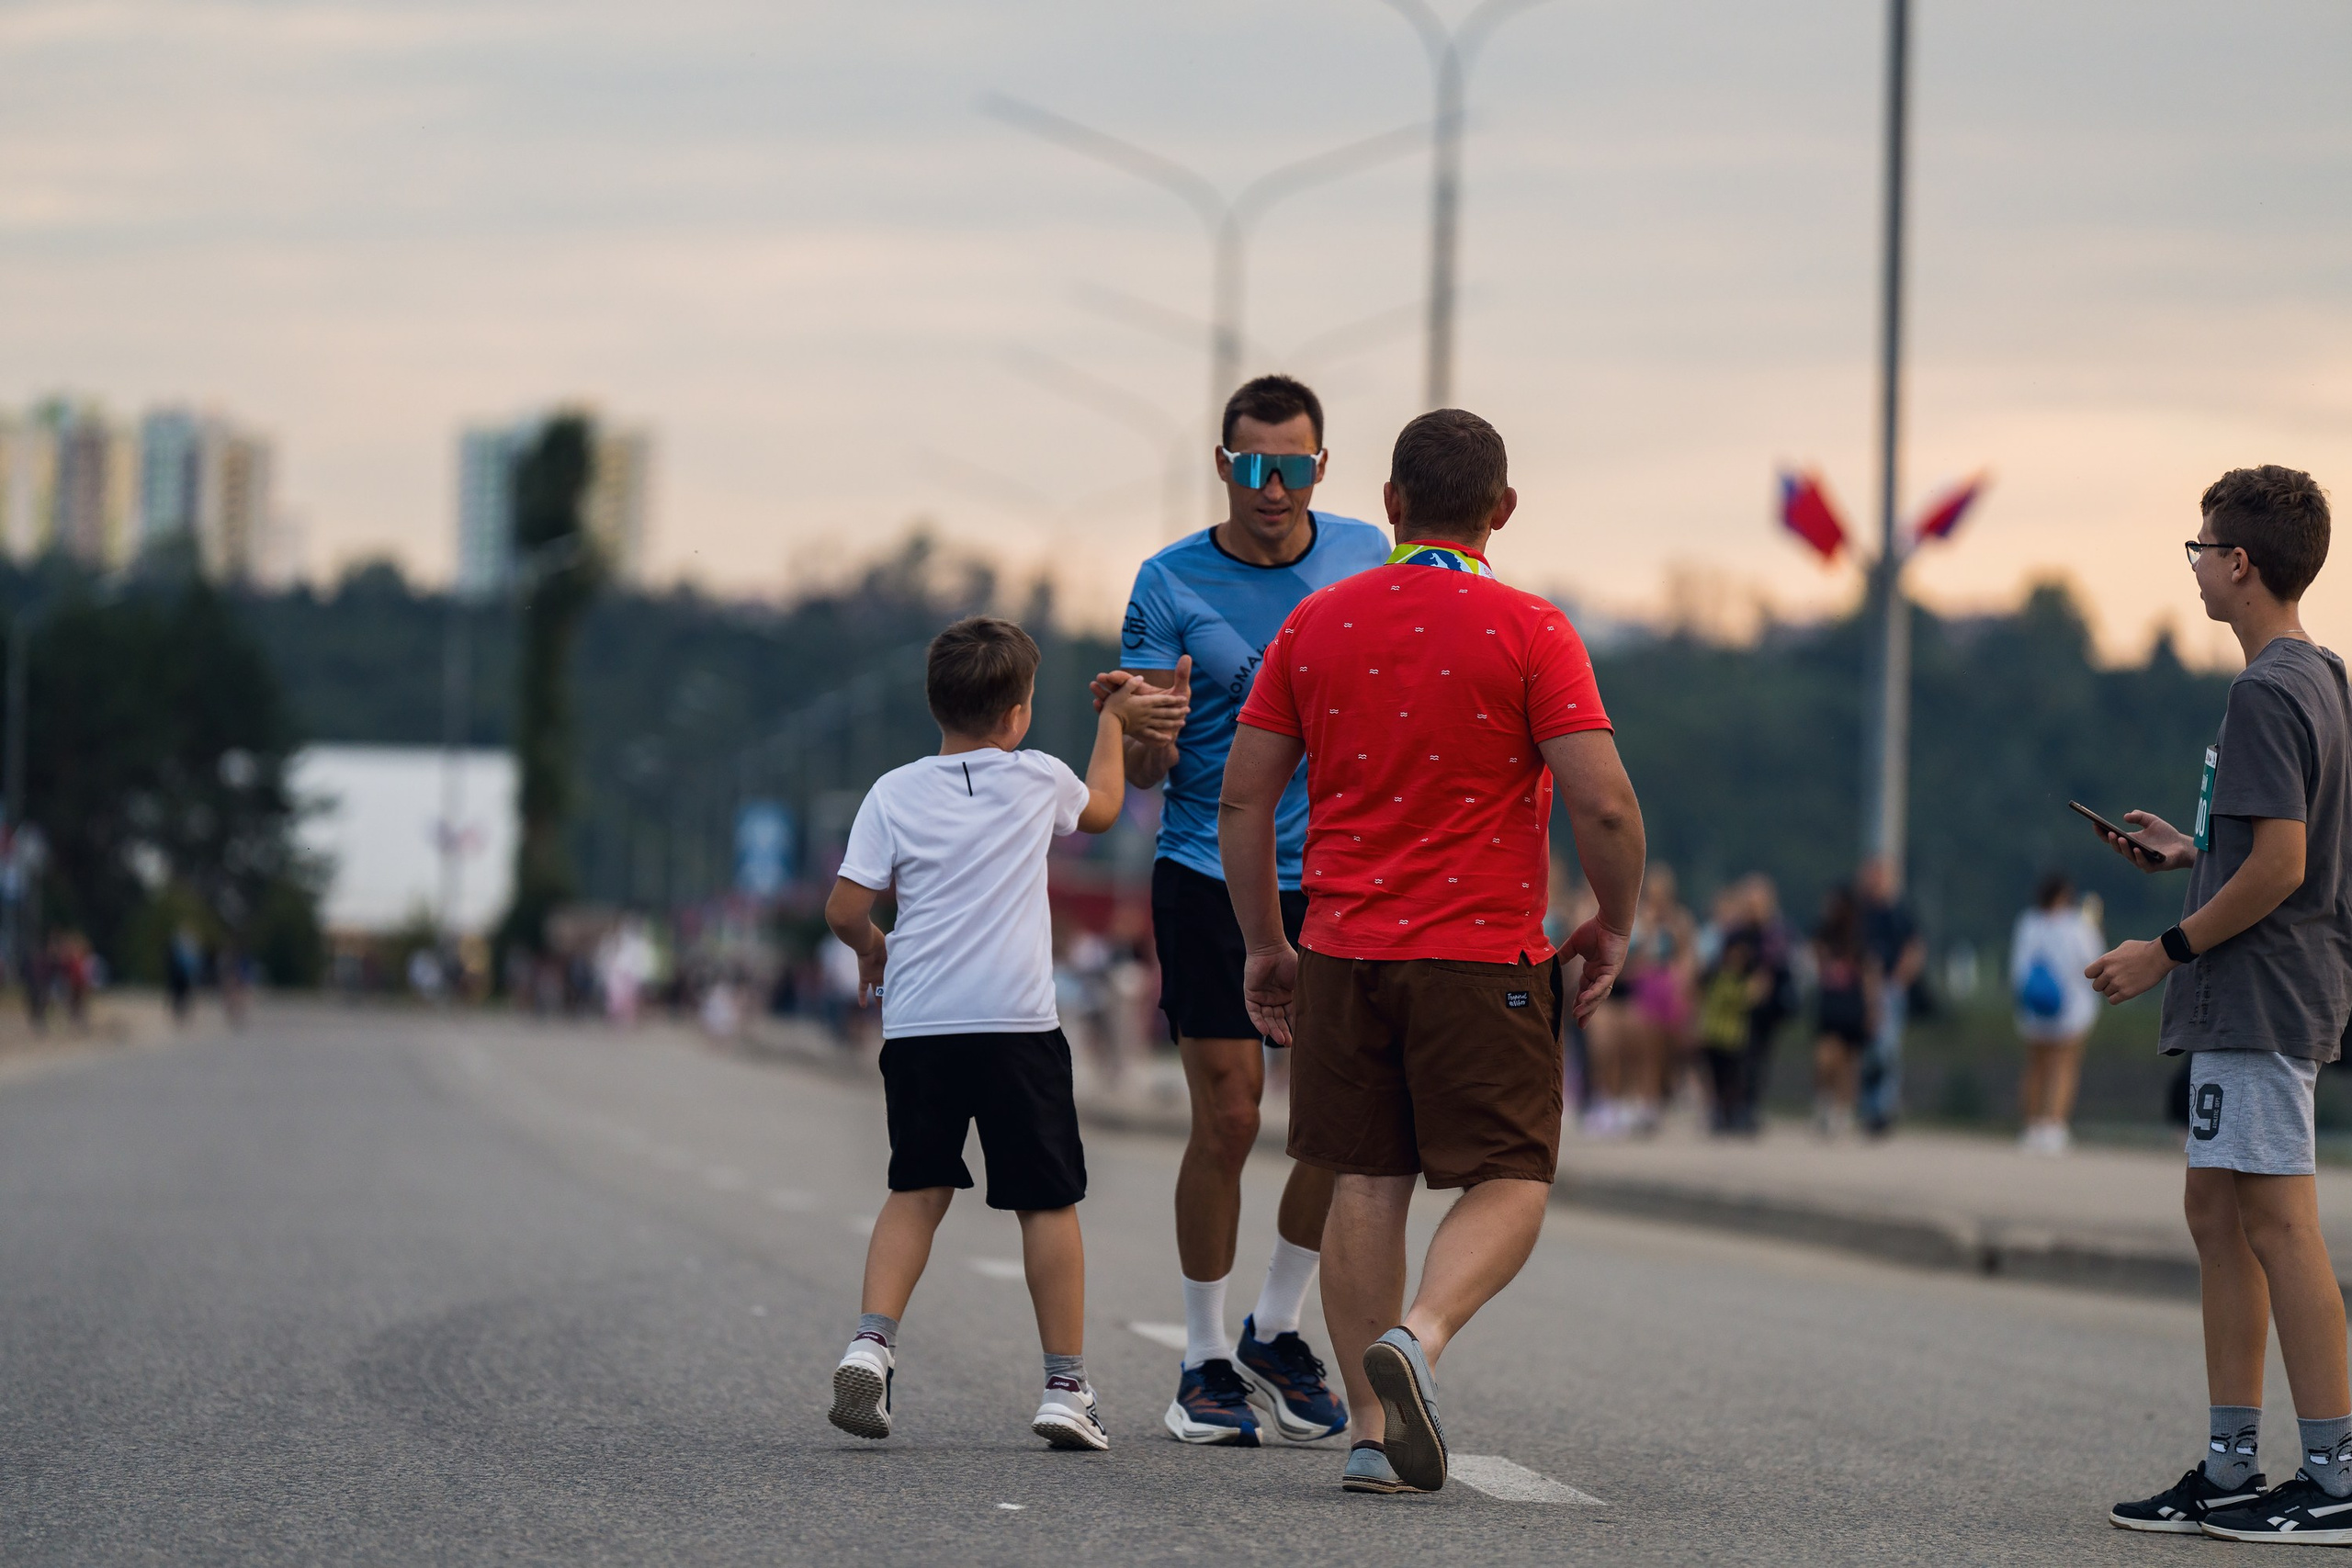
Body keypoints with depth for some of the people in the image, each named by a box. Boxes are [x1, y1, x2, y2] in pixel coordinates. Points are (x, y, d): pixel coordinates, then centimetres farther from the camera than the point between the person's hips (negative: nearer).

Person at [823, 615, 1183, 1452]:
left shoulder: (894, 793, 2)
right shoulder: (1037, 780, 3)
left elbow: (845, 908, -2)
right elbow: (1102, 806, 26)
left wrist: (872, 945, 19)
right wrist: (1113, 721, 40)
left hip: (916, 1027, 2)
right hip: (1016, 1022, -2)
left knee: (917, 1190, 13)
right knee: (1048, 1200, 6)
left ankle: (872, 1338, -6)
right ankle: (1066, 1386, 5)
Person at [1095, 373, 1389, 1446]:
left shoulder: (1366, 557, 4)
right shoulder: (1169, 584, -3)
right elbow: (1137, 772, -5)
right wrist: (1149, 738, -27)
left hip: (1337, 883, 3)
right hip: (1208, 881, -3)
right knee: (1227, 1122, -7)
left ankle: (1277, 1331, 17)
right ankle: (1204, 1360, 7)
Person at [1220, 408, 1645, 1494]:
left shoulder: (1317, 622, 6)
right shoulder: (1528, 631, -6)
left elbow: (1243, 799, 7)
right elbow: (1603, 802, -12)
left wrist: (1264, 943, 16)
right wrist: (1613, 925, 4)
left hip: (1344, 953, 4)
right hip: (1484, 955, -4)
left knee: (1366, 1186, 9)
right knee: (1509, 1185, 3)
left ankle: (1373, 1428, 4)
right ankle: (1419, 1335, -24)